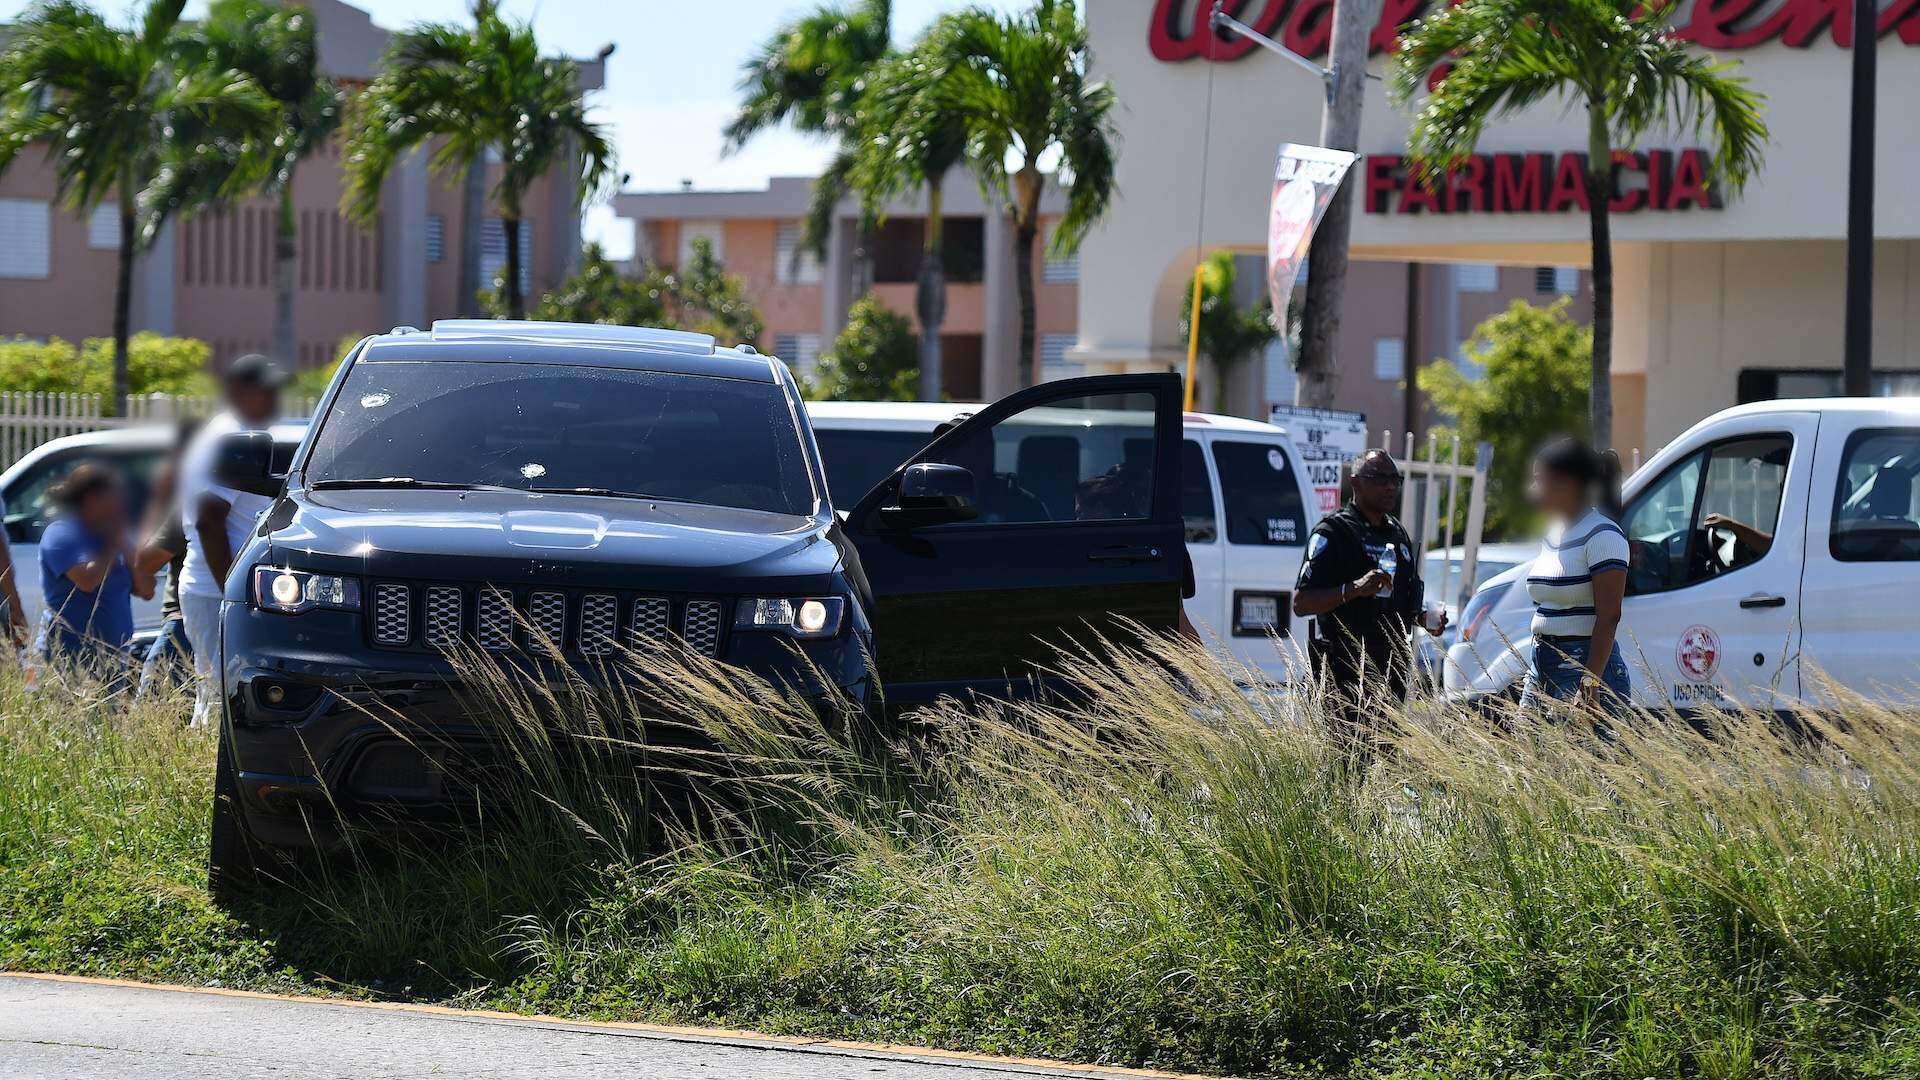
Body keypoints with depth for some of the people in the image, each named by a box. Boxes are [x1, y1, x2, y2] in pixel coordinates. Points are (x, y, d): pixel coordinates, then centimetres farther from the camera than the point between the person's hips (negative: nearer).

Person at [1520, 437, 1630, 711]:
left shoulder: (1602, 536, -11)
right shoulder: (1554, 533, 17)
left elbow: (1608, 617, -17)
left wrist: (1590, 685, -23)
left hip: (1590, 666, -9)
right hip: (1543, 667, 9)